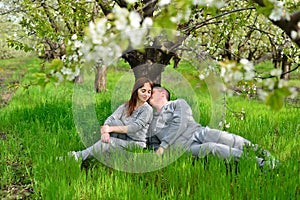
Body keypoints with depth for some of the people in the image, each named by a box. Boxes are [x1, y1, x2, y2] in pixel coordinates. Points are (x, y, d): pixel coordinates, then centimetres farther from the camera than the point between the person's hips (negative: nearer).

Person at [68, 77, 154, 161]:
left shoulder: (148, 109, -9)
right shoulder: (126, 105, 6)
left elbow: (134, 128, -20)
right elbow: (111, 119, -7)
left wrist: (111, 129, -24)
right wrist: (105, 131, -29)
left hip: (136, 144, -5)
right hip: (122, 139, 5)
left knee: (106, 143, -30)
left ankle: (79, 156, -20)